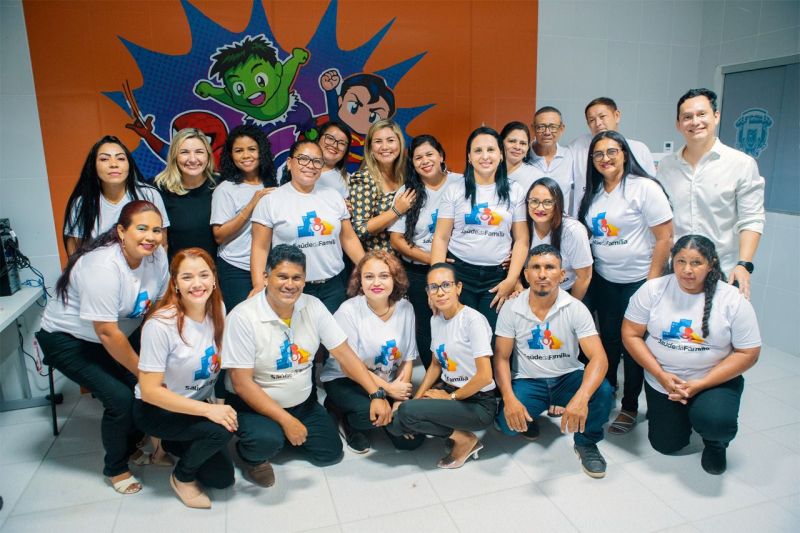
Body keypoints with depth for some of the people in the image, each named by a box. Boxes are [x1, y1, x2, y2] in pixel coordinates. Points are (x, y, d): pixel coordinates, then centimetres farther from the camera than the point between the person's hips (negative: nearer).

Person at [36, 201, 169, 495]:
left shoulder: (156, 255, -14)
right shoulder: (102, 266, -33)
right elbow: (107, 333, -28)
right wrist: (141, 371, -19)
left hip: (123, 332, 6)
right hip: (68, 339, -6)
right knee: (121, 398, -17)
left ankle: (132, 446, 22)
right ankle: (116, 468, 11)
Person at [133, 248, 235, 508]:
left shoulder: (218, 310, -10)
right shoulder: (160, 324, -28)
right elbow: (150, 391, -25)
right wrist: (208, 409, -31)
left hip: (201, 403, 6)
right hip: (157, 410, -6)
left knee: (222, 478, 4)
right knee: (220, 430, -30)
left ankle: (174, 445, 29)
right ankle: (182, 477, 1)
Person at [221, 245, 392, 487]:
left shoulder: (313, 306, -8)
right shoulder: (242, 317, -22)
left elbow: (344, 353, -7)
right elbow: (242, 384, -22)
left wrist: (377, 394, -17)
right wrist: (286, 420, -25)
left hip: (303, 401, 6)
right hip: (254, 404, -5)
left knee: (331, 452, 3)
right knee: (267, 440, -33)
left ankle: (281, 433, 28)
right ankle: (253, 455, 4)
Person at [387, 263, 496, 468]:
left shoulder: (473, 320, -18)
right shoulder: (435, 320, 5)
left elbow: (484, 376, -21)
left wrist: (451, 397, -9)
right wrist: (417, 398, 1)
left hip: (478, 402, -7)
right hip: (447, 389, 8)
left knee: (407, 413, -24)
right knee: (393, 419, -10)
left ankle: (465, 440, -3)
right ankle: (457, 433, 4)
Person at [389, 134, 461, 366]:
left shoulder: (461, 183, -2)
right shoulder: (407, 192, 1)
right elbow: (396, 241, -2)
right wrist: (432, 259, -12)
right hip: (418, 274, 1)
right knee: (426, 329, 10)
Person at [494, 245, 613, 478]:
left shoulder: (576, 309, -14)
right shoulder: (511, 309, -10)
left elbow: (598, 358, -23)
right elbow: (501, 358, -7)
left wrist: (581, 397, -43)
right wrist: (509, 398, -26)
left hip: (568, 378, 0)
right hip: (528, 381, 0)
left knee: (603, 393, -30)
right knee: (507, 421, -26)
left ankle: (586, 442, 2)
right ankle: (528, 418, 14)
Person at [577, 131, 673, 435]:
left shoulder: (644, 188, -12)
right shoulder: (594, 192, 6)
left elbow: (664, 238, -13)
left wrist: (652, 283, -15)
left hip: (637, 281, -5)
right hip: (603, 280, 5)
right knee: (608, 339, 14)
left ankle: (630, 407, 21)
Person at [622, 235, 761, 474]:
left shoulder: (733, 300, -13)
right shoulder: (653, 289, -12)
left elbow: (748, 353, -11)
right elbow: (630, 334, -9)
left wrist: (700, 384, -19)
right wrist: (661, 376, -18)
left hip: (716, 382, -1)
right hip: (662, 381, 2)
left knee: (715, 421, -30)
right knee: (666, 445, 7)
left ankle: (716, 444, 8)